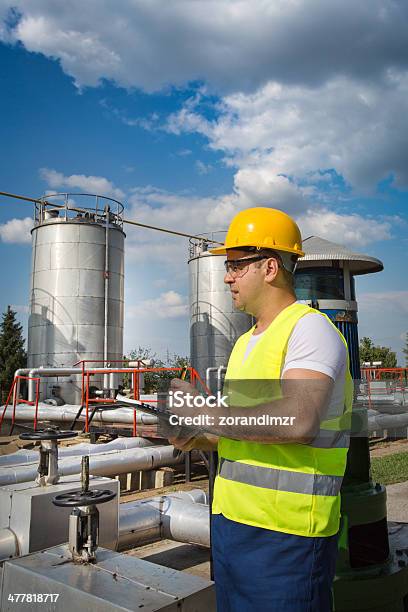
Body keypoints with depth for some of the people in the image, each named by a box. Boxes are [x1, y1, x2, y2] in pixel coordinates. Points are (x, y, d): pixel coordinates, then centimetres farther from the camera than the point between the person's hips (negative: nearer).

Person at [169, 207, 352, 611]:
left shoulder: (310, 329, -14)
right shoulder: (245, 342, 14)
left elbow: (297, 421, -30)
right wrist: (199, 439, 2)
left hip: (284, 534, -8)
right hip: (231, 521, 8)